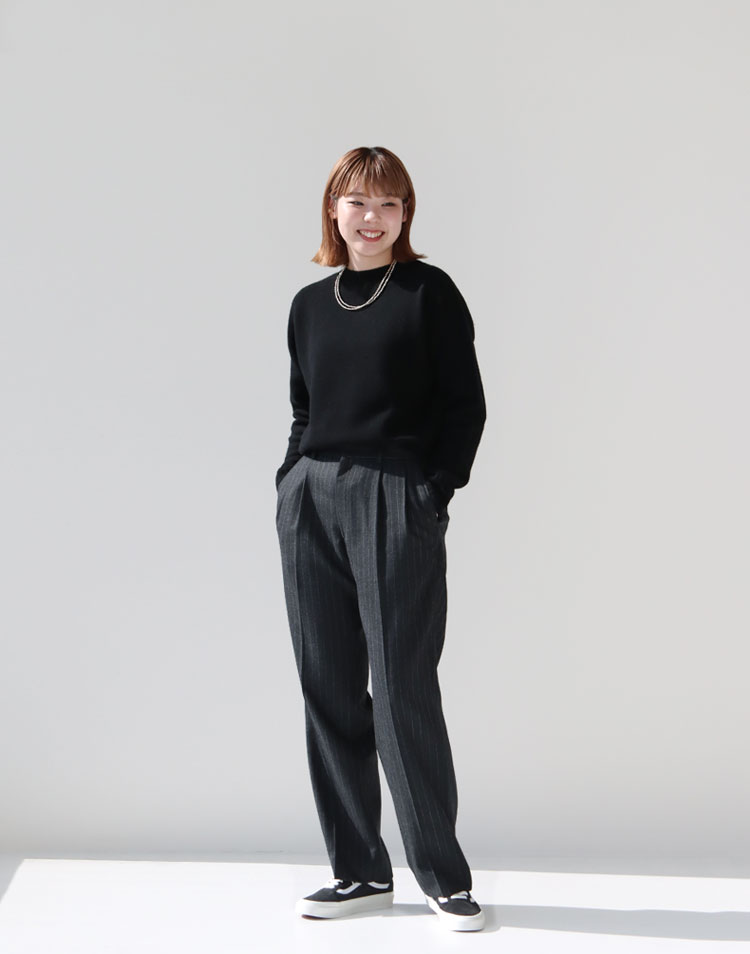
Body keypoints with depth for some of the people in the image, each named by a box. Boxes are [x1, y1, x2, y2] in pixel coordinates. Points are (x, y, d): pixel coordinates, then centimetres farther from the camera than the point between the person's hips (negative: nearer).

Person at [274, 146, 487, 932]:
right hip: (310, 503, 5)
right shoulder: (310, 304, 16)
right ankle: (360, 870, 16)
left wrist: (434, 491, -9)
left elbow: (466, 404, -1)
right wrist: (291, 480, 8)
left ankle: (443, 876, 8)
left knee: (403, 690, -6)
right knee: (328, 690, 5)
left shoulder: (429, 293, 2)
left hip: (395, 502, -5)